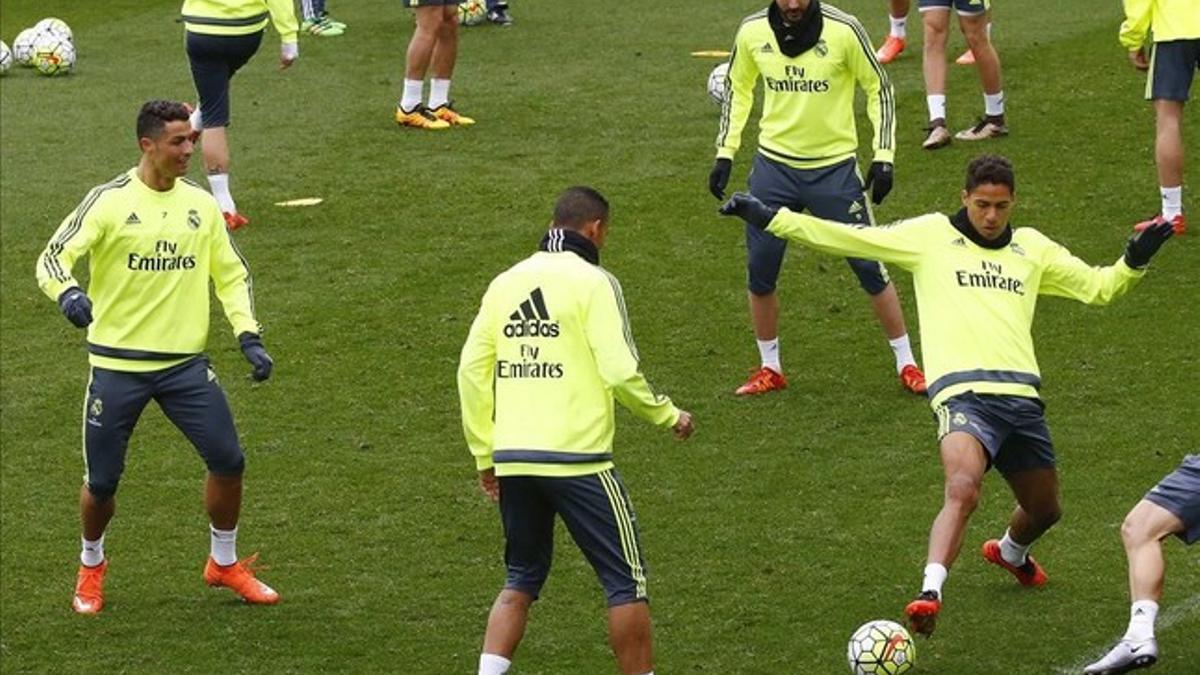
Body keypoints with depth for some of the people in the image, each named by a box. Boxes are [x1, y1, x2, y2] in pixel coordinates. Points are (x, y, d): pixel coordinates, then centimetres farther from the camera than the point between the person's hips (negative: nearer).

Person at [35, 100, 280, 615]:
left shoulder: (201, 205, 6)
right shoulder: (109, 202, -8)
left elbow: (231, 274, 14)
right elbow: (53, 257, -13)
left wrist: (248, 336, 0)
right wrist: (67, 292, -35)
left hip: (185, 363, 3)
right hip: (117, 364, -3)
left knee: (228, 461, -4)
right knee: (101, 482, 2)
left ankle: (224, 563, 19)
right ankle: (91, 567, 31)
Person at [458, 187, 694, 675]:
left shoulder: (505, 283, 11)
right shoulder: (592, 282, -5)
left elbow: (472, 371, 10)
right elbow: (620, 372, -13)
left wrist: (485, 456, 17)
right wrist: (668, 416, 3)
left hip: (511, 461, 6)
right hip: (577, 459, -6)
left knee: (522, 580, 18)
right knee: (626, 579, 7)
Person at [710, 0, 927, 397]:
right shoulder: (753, 32, -5)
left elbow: (878, 88, -3)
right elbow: (738, 90, 13)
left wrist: (883, 156, -7)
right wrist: (725, 153, 8)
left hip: (834, 167, -3)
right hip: (773, 165, 3)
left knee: (870, 266, -1)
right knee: (759, 271, 3)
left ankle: (907, 364, 13)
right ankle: (770, 369, 21)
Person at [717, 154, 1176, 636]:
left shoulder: (1031, 248, 20)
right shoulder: (930, 235, 9)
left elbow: (1098, 287, 25)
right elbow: (846, 238, 7)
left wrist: (1134, 262, 4)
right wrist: (770, 218, 1)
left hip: (1020, 394, 5)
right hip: (962, 391, -5)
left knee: (1044, 509, 18)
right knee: (963, 489, -31)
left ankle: (1011, 552, 52)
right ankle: (930, 594, -39)